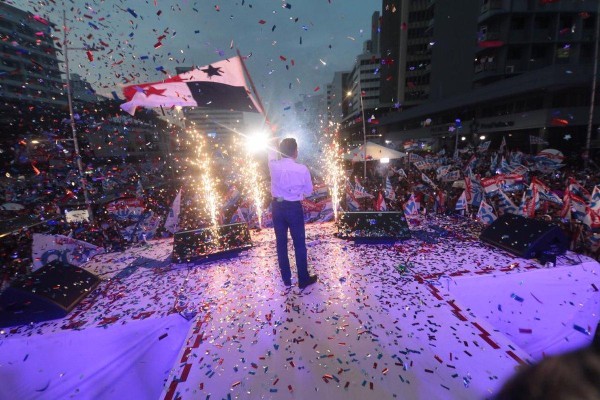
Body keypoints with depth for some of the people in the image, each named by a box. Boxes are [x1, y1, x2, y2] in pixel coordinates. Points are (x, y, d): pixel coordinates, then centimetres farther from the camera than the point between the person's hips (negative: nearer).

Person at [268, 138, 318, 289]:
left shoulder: (274, 166, -7)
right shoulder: (302, 169, -15)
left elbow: (271, 155, 18)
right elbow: (308, 191, -4)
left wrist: (276, 147, 34)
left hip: (277, 206, 4)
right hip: (294, 208, -3)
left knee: (281, 243, 15)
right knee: (299, 244, 9)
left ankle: (286, 279, 29)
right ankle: (303, 279, 23)